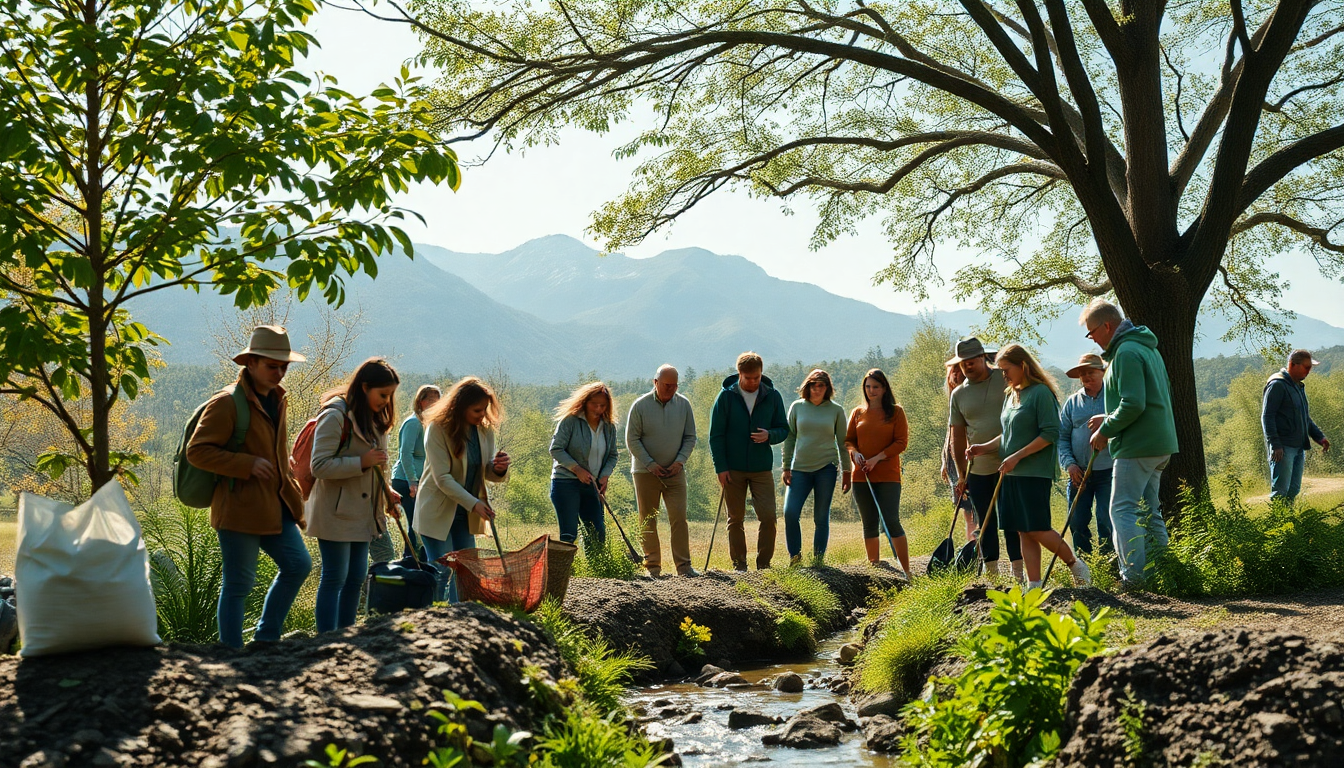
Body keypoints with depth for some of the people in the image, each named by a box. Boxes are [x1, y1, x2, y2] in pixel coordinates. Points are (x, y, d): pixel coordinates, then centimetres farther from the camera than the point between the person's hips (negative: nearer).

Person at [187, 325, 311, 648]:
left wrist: (291, 489, 16)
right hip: (240, 509, -8)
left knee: (298, 564, 3)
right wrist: (248, 464, -22)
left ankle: (265, 640, 17)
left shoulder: (276, 400, 15)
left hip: (275, 508, 8)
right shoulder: (227, 403, -12)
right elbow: (196, 451, -15)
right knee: (238, 584, -1)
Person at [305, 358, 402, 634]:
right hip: (336, 513, -9)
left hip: (362, 514, 9)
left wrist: (385, 491, 8)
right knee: (334, 578, -5)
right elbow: (319, 466, -20)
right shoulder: (335, 415, -15)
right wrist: (362, 462, -25)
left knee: (356, 577, 11)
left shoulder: (372, 418, 13)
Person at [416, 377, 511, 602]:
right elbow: (442, 478, -20)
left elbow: (487, 473, 5)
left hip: (466, 515, 6)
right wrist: (474, 504, -28)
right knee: (443, 573, -7)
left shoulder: (485, 429, 0)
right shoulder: (437, 429, -17)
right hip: (438, 513, -6)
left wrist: (498, 468, -19)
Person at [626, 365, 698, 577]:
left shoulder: (684, 405, 3)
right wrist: (651, 465, -12)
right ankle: (652, 566, 11)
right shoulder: (640, 406, -6)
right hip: (645, 472, -2)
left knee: (679, 518, -4)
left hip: (675, 472, 2)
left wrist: (680, 461, -7)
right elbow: (632, 440, -5)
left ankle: (683, 566, -1)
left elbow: (690, 438, 8)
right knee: (648, 521, 3)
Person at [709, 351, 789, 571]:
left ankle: (764, 564, 5)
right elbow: (715, 434, -1)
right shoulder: (726, 396, -3)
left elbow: (784, 429, 9)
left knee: (768, 517, -7)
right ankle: (739, 566, 14)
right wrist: (720, 467, -8)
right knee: (736, 519, 6)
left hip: (762, 468, 1)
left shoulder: (772, 396, 2)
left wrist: (769, 435, -14)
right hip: (733, 469, -1)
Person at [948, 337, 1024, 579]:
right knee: (985, 522, 8)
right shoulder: (958, 395, 8)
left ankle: (1019, 571, 2)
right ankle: (991, 573, 15)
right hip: (978, 469, 3)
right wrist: (961, 475, 6)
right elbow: (958, 437, 10)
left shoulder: (1007, 380, -1)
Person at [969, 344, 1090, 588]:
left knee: (1037, 529, -8)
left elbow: (1050, 434, -15)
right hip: (1011, 474, 8)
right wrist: (984, 448, 4)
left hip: (1035, 472, -8)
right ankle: (1034, 586, 8)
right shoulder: (1010, 396, 15)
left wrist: (1017, 456, -18)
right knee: (1024, 532, 5)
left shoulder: (1041, 392, -10)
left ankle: (1076, 565, 13)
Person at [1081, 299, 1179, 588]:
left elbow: (1133, 404, -23)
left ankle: (1133, 574, -11)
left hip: (1137, 445, -10)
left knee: (1123, 509, -7)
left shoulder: (1126, 353, -14)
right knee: (1148, 510, 14)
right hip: (1161, 444, 10)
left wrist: (1105, 431, -11)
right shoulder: (1148, 348, 18)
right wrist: (1110, 419, 18)